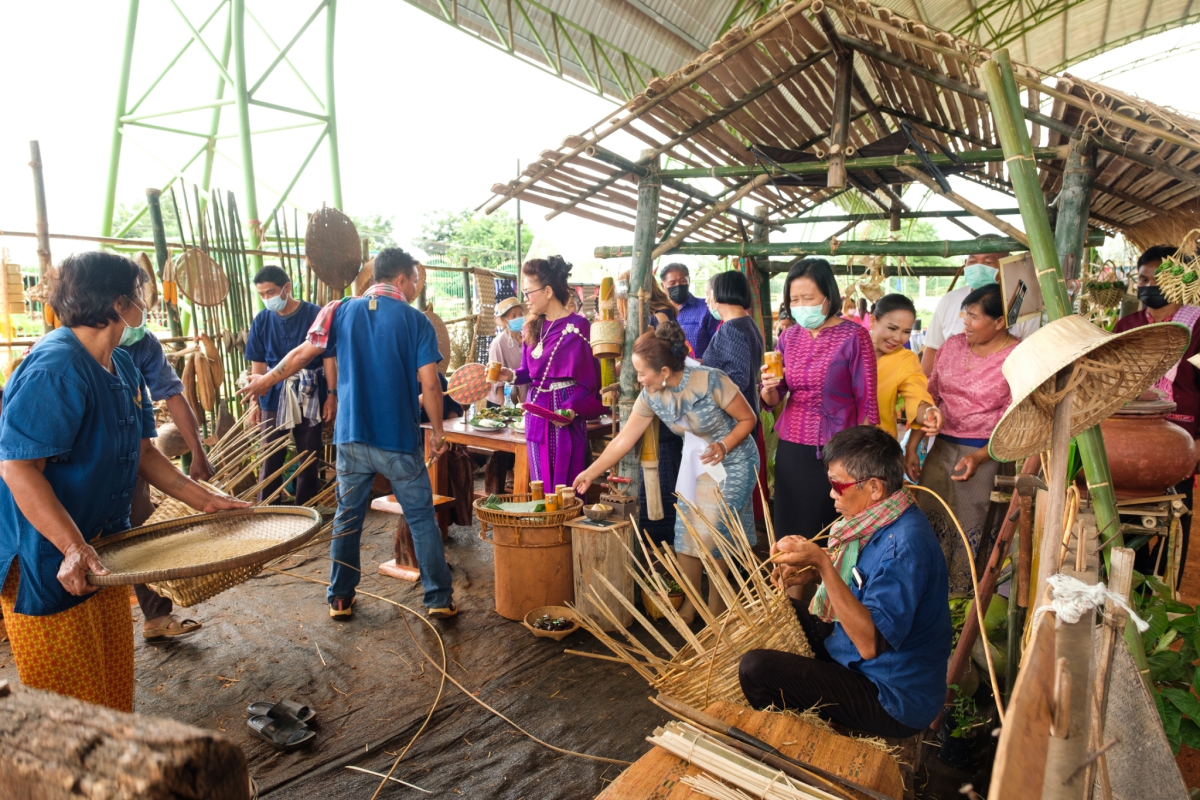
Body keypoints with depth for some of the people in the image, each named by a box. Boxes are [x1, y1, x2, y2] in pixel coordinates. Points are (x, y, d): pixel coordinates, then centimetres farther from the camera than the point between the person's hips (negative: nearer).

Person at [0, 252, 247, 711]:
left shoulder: (123, 368, 7)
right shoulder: (54, 369, -22)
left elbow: (141, 451, 11)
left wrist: (203, 499, 4)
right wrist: (74, 548, -33)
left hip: (102, 550, 9)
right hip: (48, 562, -9)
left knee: (114, 679, 19)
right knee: (70, 704, 5)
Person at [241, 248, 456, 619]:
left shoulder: (341, 310, 3)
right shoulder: (416, 321, -5)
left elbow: (303, 353, 8)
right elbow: (430, 385, -10)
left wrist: (266, 380, 25)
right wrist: (438, 432, 2)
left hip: (352, 437, 3)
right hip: (399, 439, -3)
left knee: (347, 518, 15)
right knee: (421, 518, 6)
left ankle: (340, 599, 25)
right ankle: (439, 598, 13)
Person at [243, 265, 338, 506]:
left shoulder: (315, 315, -9)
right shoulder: (261, 320, 1)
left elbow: (328, 358, -6)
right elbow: (258, 364, 7)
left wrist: (331, 395, -9)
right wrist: (254, 400, 6)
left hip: (309, 395, -2)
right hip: (275, 395, 2)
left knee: (309, 457, 9)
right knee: (270, 457, 8)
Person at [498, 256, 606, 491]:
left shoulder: (576, 327, -12)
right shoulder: (535, 326, 10)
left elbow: (588, 380, -14)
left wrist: (573, 409, -27)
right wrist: (512, 375, -4)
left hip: (563, 416, -7)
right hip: (536, 412, 7)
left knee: (563, 486, 1)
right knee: (540, 486, 14)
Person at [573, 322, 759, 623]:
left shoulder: (710, 381, -28)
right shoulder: (650, 395, -11)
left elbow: (749, 419, -14)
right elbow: (624, 439, -4)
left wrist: (724, 446, -29)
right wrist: (590, 473, -2)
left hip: (732, 460, -5)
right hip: (694, 459, 5)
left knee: (714, 533, -5)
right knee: (686, 530, 4)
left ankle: (716, 604, 17)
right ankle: (690, 601, 22)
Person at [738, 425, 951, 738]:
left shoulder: (904, 545, -30)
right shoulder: (885, 522, 1)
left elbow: (870, 644, -34)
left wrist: (823, 564, -37)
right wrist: (813, 573, -5)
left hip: (894, 702, -10)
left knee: (755, 669, -18)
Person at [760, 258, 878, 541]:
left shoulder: (854, 336, -9)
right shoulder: (788, 337, 6)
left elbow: (866, 401, -7)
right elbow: (771, 401, 10)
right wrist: (769, 388, -13)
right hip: (791, 449, 5)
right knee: (791, 532, 9)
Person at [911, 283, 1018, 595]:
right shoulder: (953, 345, 6)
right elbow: (929, 397, 10)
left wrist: (979, 457, -23)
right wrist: (912, 446, 5)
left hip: (986, 455, -5)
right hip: (942, 448, 5)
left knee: (972, 533, 4)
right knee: (930, 521, 8)